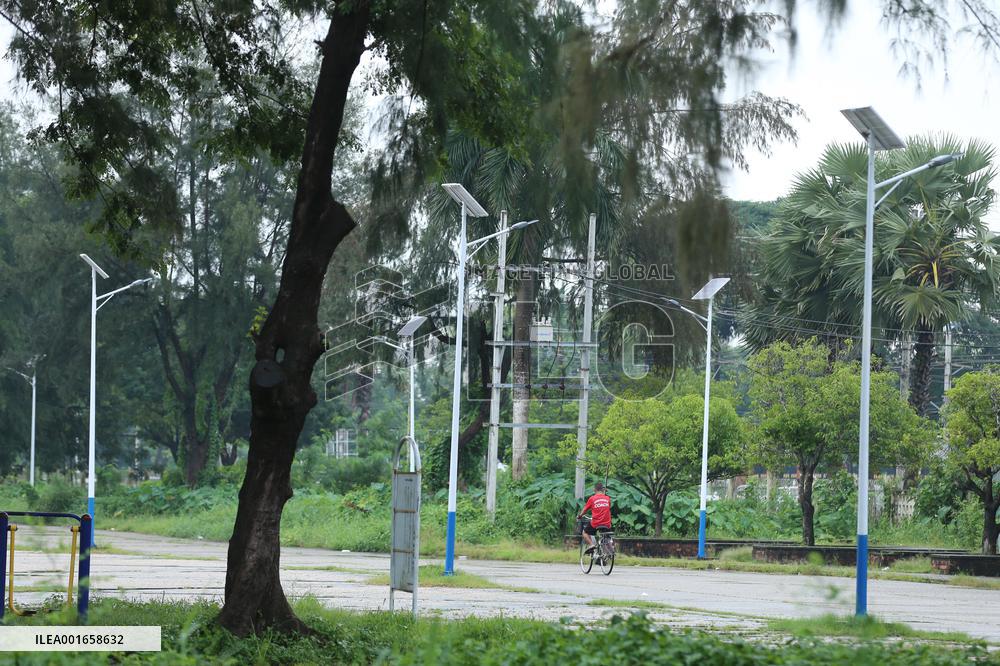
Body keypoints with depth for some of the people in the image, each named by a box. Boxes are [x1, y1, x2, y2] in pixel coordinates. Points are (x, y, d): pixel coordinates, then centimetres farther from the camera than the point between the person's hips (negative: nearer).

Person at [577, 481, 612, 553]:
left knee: (585, 532, 18)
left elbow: (585, 509, 8)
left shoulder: (592, 498, -3)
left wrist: (579, 516, 27)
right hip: (607, 524, 3)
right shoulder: (607, 499, 5)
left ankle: (591, 545, -2)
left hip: (595, 523, -3)